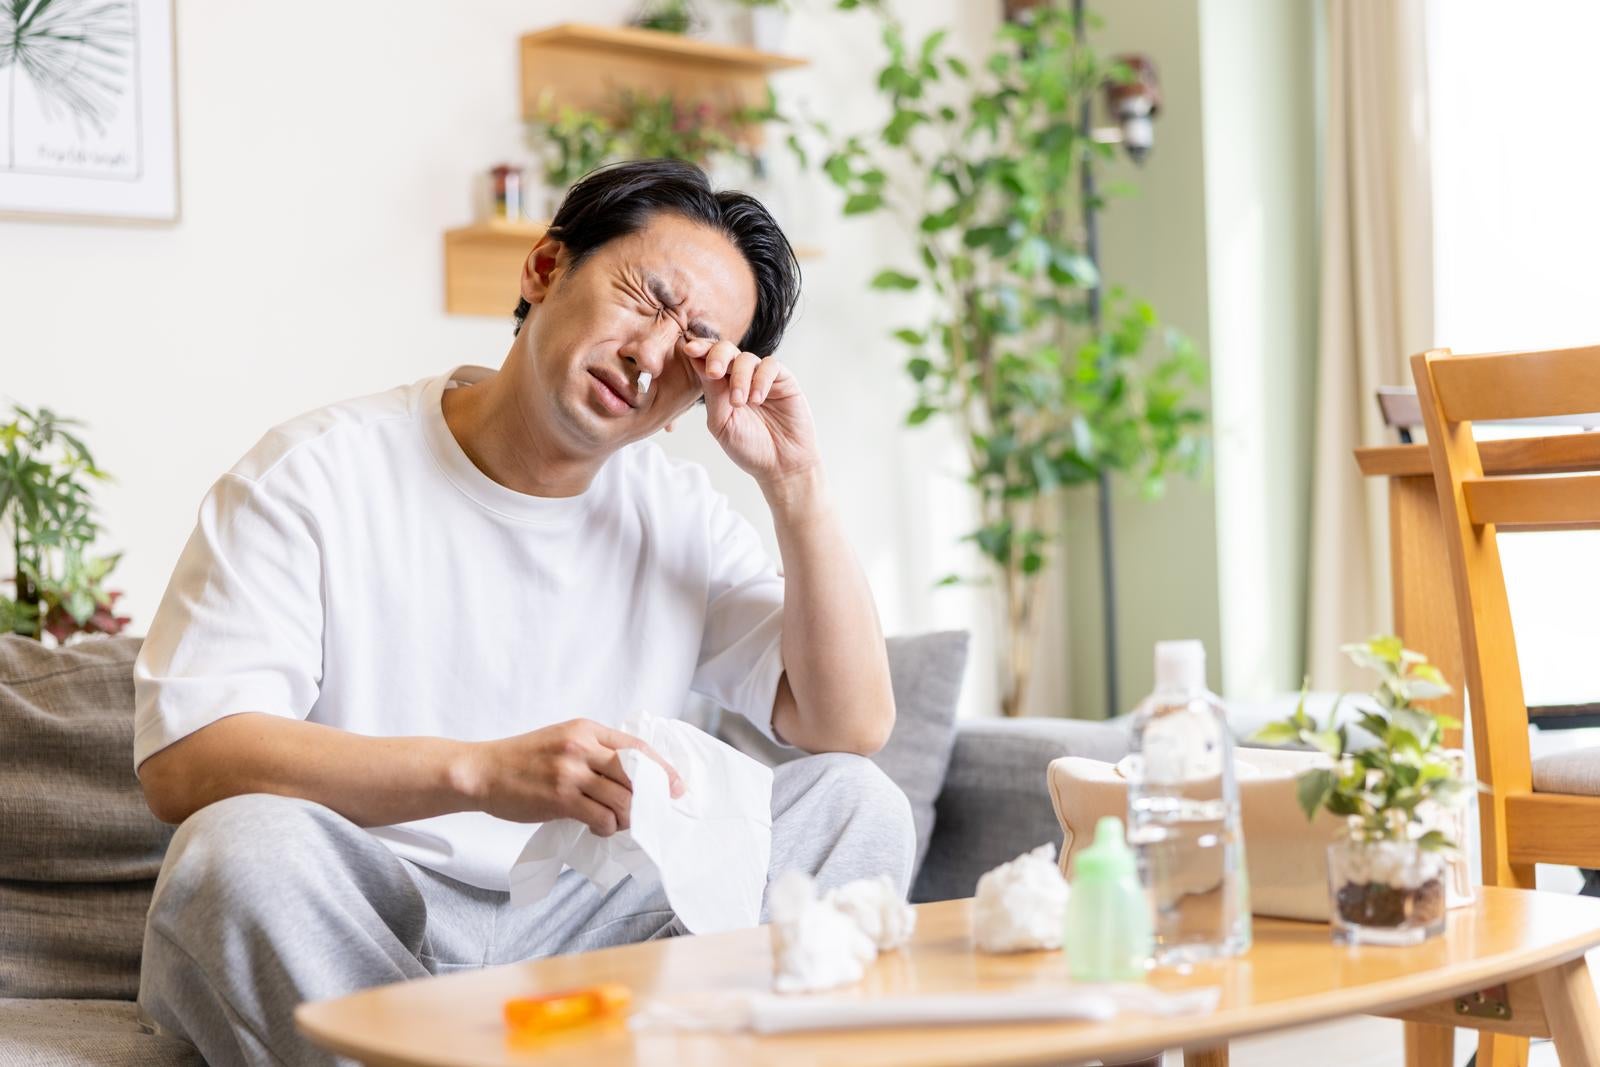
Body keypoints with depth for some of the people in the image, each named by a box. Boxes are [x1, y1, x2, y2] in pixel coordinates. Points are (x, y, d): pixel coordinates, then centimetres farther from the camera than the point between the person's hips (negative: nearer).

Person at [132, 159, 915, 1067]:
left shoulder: (679, 516, 9)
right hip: (347, 936, -3)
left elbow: (852, 727, 0)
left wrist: (795, 483, -9)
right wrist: (482, 770, -31)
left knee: (857, 803, -12)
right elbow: (181, 762, -18)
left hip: (581, 937, 4)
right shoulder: (318, 473, -5)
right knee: (246, 844, -34)